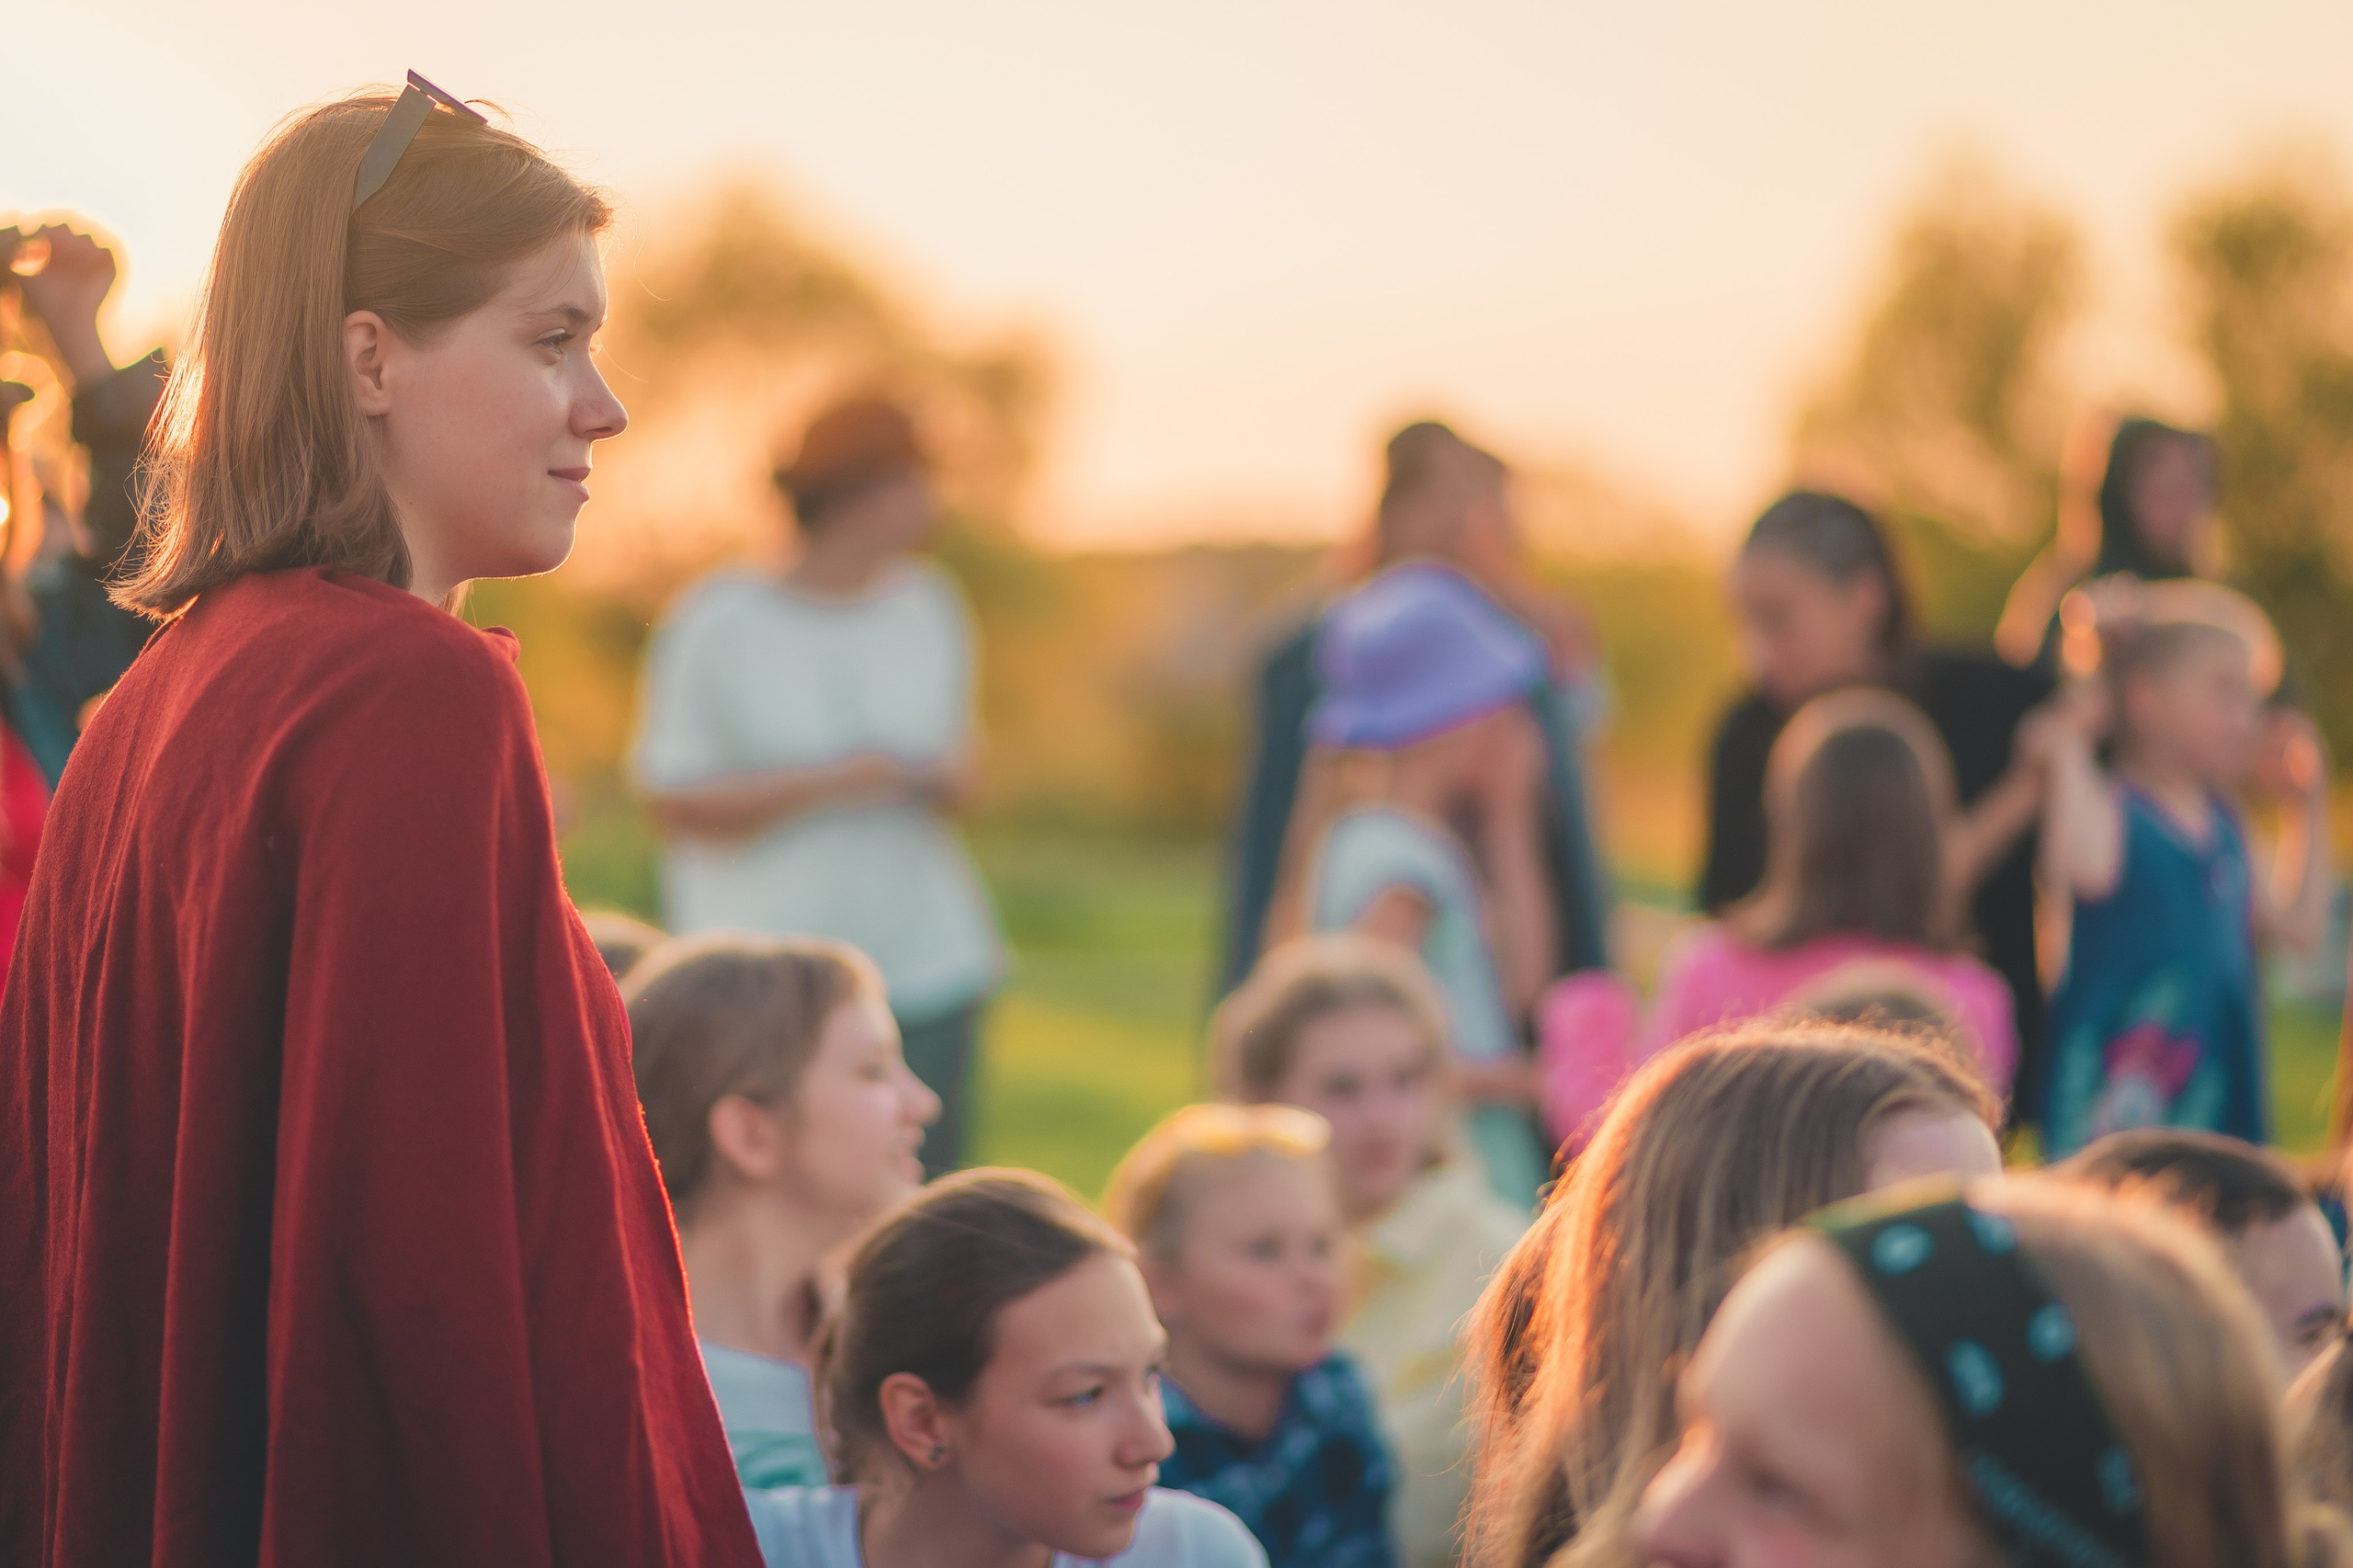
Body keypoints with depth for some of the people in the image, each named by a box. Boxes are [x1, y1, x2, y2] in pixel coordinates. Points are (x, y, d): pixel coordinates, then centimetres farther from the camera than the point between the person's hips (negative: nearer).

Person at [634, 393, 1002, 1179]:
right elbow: (676, 803, -5)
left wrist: (946, 780, -1)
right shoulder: (719, 621, -3)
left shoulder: (930, 607, 12)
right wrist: (827, 784, -14)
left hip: (923, 961, 4)